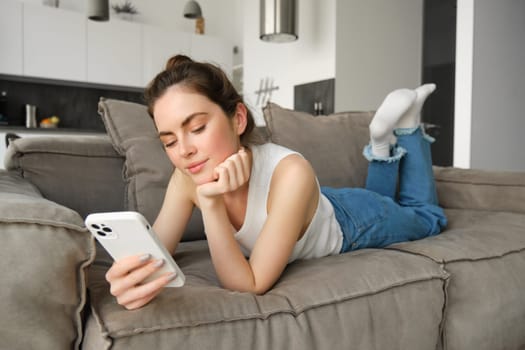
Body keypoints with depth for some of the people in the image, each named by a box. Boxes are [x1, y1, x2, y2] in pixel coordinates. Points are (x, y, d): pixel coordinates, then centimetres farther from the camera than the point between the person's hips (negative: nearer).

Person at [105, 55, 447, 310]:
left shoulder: (290, 174, -47)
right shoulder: (187, 178, -29)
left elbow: (252, 284, -41)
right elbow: (153, 255, -25)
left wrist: (211, 204, -52)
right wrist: (130, 276, -48)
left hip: (354, 223, -4)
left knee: (428, 217, 31)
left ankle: (407, 127, 33)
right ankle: (385, 144, 36)